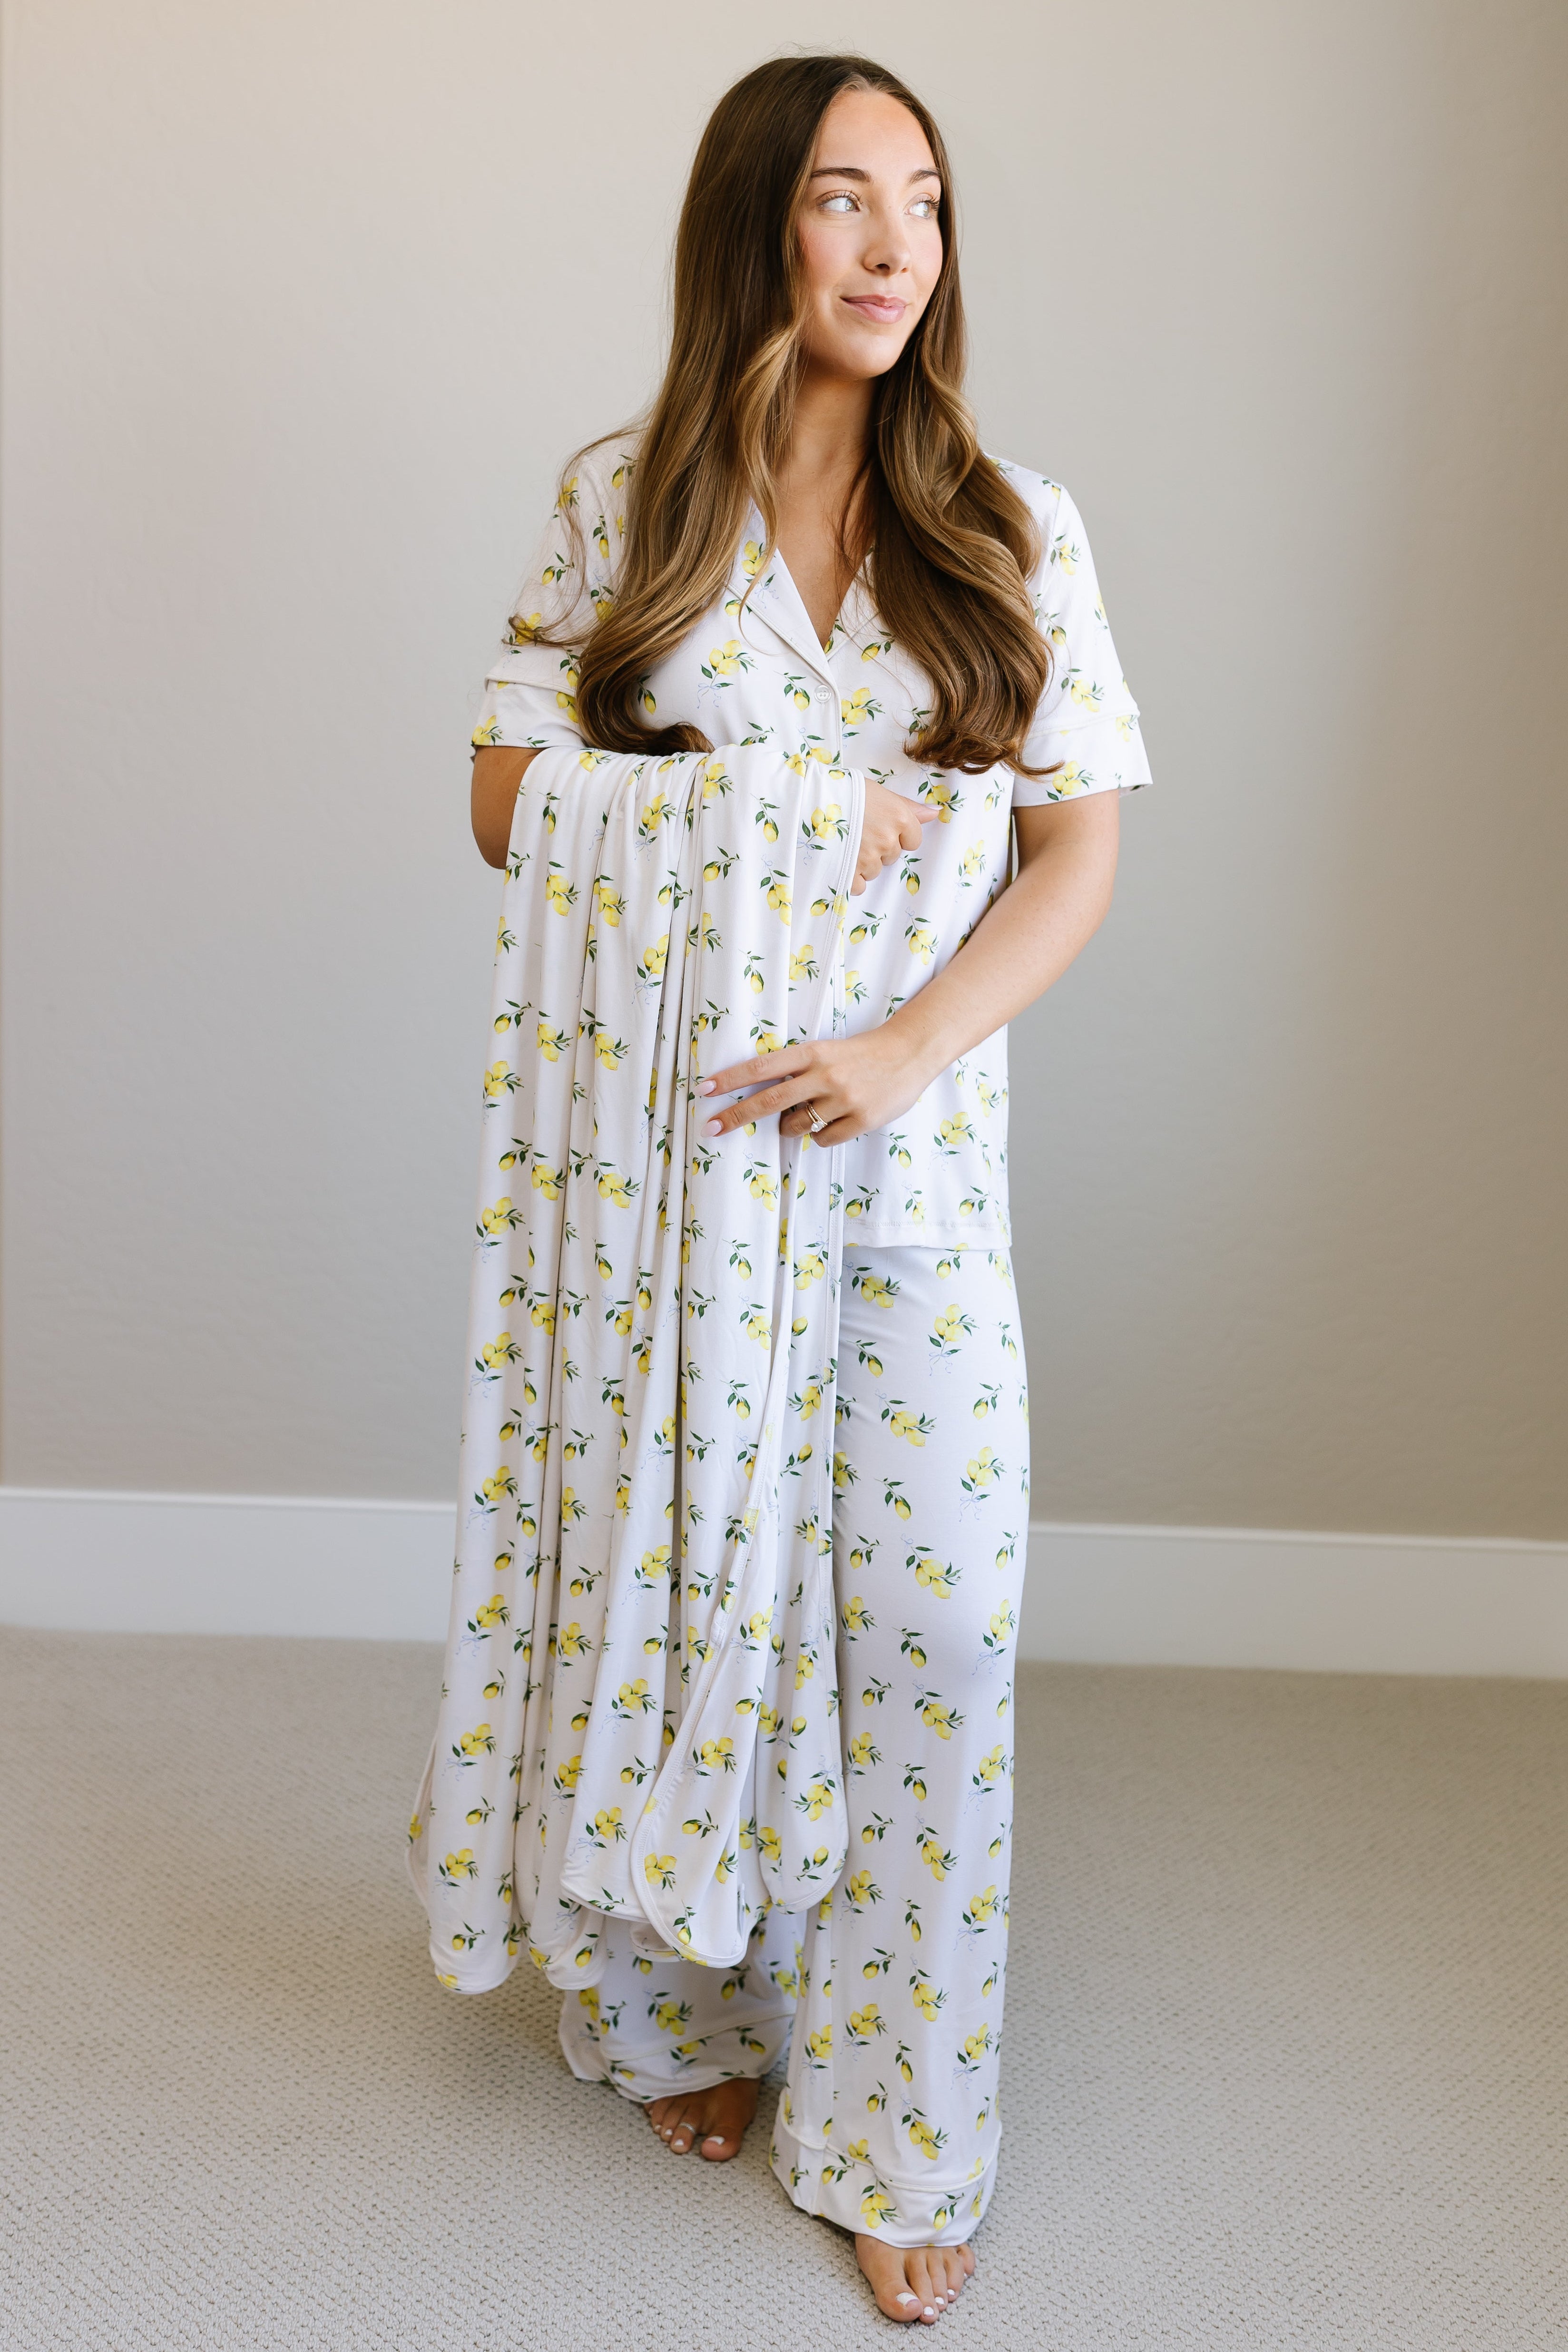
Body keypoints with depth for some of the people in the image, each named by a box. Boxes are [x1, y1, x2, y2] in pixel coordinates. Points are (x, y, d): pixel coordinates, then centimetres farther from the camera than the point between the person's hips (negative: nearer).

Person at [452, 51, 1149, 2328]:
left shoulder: (1014, 524, 4)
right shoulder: (619, 503, 3)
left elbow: (1081, 844, 0)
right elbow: (511, 796, 3)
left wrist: (912, 1043, -16)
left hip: (913, 1140, 1)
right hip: (669, 1122, 0)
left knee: (932, 1622, 0)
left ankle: (896, 2128, 21)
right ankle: (685, 2008, 37)